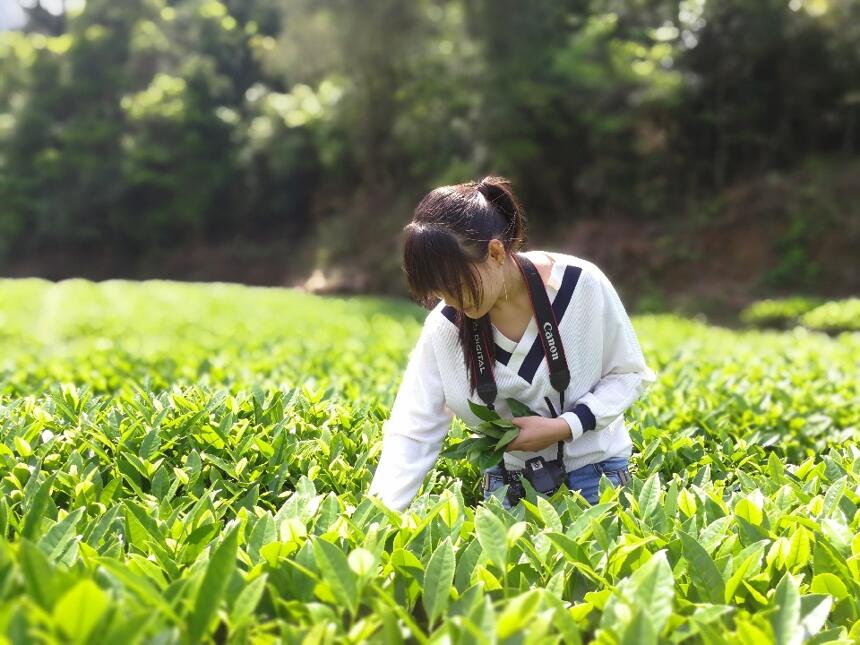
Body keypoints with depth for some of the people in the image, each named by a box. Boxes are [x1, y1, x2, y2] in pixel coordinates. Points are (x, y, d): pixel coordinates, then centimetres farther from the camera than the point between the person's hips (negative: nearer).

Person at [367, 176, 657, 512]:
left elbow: (629, 374, -7)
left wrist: (565, 426, -22)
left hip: (595, 472, -1)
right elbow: (411, 433, -16)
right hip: (508, 481, 2)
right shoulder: (445, 328, -15)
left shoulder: (580, 284, -20)